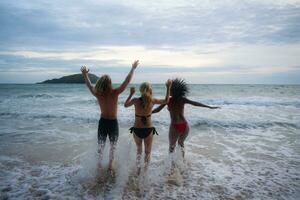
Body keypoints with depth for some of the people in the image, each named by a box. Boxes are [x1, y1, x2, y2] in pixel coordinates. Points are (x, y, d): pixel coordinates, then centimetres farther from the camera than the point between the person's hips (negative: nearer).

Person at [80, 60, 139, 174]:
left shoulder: (97, 94, -11)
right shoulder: (115, 93, -20)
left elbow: (89, 85, 7)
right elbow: (127, 81, -14)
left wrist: (85, 74, 23)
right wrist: (133, 69, -3)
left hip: (102, 122, 3)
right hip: (113, 123, -2)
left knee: (101, 145, 18)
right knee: (113, 146, 16)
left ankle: (100, 165, 27)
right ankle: (110, 166, 24)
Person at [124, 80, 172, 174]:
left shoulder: (136, 100, -13)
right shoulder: (152, 101, -12)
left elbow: (125, 105, 7)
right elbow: (166, 101, 5)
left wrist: (131, 94, 11)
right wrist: (168, 87, 10)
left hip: (137, 129, 1)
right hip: (148, 129, 0)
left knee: (139, 150, 26)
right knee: (147, 152, 19)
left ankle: (138, 169, 25)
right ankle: (145, 170, 26)